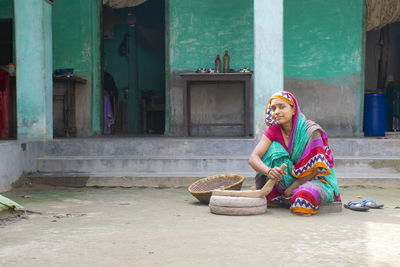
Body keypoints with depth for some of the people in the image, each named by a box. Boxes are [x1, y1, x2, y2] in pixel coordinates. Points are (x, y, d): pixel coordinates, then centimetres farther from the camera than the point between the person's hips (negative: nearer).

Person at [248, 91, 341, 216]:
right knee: (273, 149, -19)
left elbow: (314, 169, -19)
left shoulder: (310, 131, -20)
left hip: (318, 179, -4)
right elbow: (253, 158, -19)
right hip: (291, 177, 4)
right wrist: (269, 171, -40)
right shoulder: (273, 131, -6)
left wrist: (290, 189, -20)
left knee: (302, 197, -38)